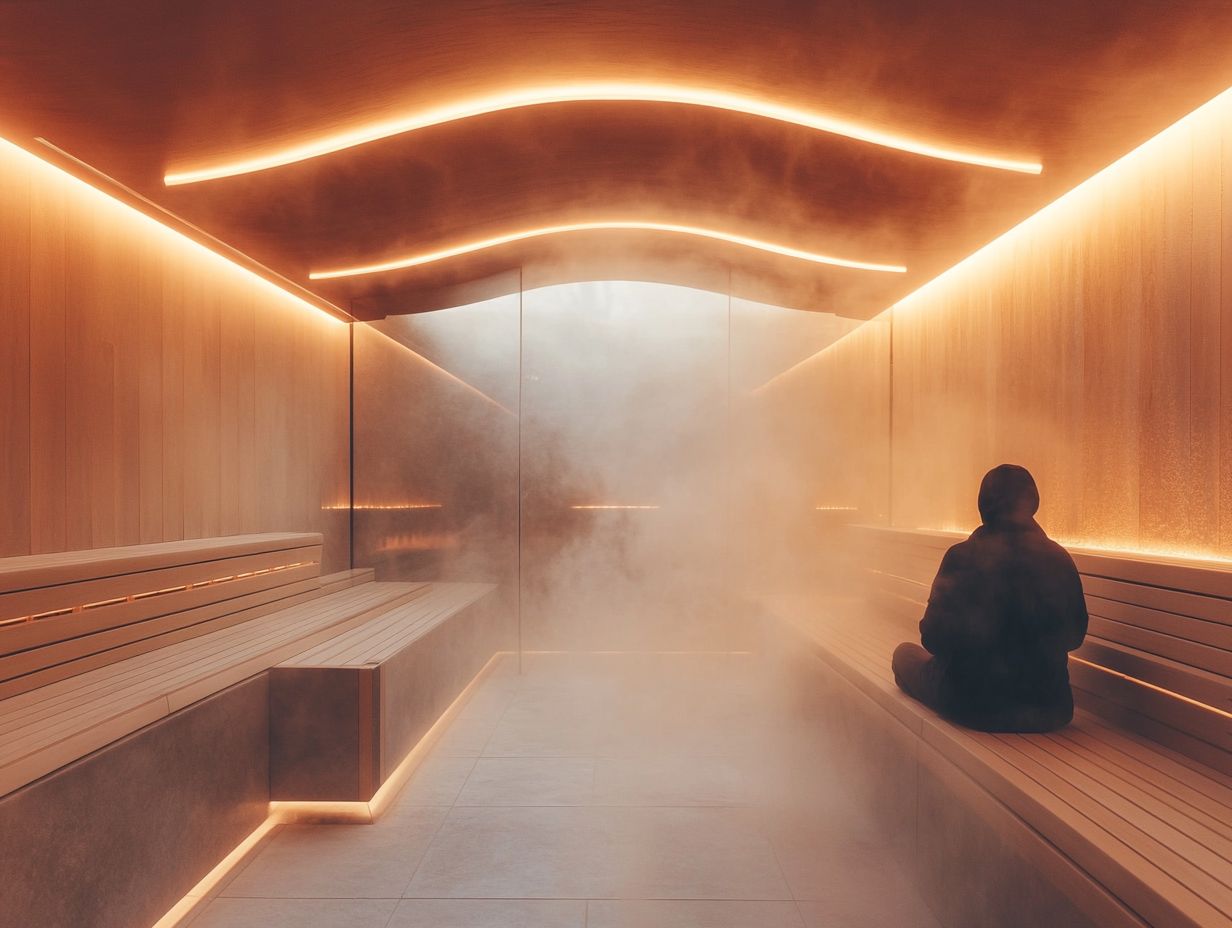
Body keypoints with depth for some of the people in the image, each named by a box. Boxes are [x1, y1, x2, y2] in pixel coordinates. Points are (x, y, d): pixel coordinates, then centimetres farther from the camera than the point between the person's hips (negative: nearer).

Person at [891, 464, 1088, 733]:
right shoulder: (1060, 558, -7)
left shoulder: (962, 556, -17)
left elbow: (933, 638, -14)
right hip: (1049, 711, 5)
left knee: (905, 653, 22)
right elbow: (1074, 636, 4)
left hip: (973, 707, -4)